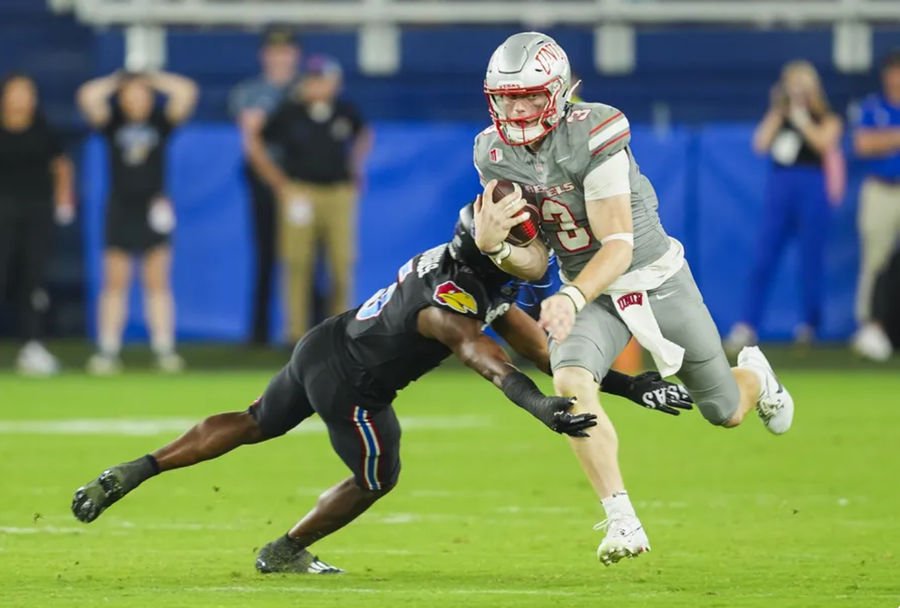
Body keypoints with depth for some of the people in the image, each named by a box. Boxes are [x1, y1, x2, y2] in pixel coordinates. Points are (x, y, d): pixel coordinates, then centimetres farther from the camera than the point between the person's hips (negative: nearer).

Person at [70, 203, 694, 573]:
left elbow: (542, 349, 3)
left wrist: (632, 384, -3)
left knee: (252, 425, 24)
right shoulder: (453, 298, -28)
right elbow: (486, 357, -49)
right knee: (377, 479, 11)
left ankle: (128, 475, 22)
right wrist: (539, 405, -66)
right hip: (346, 382, -9)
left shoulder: (482, 280, 3)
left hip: (323, 345, 9)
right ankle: (285, 553, 28)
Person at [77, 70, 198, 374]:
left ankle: (164, 349, 2)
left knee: (158, 283, 0)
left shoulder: (160, 123, 5)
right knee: (115, 283, 0)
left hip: (154, 210, 0)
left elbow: (187, 91, -5)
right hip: (120, 209, 0)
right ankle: (108, 351, 2)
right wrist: (116, 81, 2)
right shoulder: (113, 123, 3)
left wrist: (153, 79, 4)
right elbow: (88, 96, -10)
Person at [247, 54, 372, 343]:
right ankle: (297, 332, 0)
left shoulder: (346, 113, 4)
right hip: (300, 194, -2)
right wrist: (280, 184, 2)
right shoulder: (289, 113, -4)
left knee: (343, 264, -3)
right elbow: (256, 146, 5)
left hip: (339, 192, 2)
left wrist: (355, 168, 17)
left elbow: (364, 135, 27)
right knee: (298, 264, -5)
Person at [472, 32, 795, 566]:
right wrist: (493, 244, -28)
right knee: (571, 383, -29)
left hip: (656, 277, -3)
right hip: (587, 291, 3)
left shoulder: (593, 135, -28)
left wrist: (571, 298, -45)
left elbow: (619, 246, -28)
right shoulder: (496, 156, -10)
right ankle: (622, 522, -24)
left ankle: (756, 376, 53)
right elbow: (535, 264, -5)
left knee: (727, 413, 13)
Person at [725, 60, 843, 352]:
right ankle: (747, 326, -9)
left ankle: (810, 324, 16)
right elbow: (760, 144, 1)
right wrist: (777, 113, 0)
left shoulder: (826, 119, 4)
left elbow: (825, 142, -15)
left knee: (810, 259, 1)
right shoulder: (778, 116, 15)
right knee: (763, 259, -5)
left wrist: (801, 118, -10)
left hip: (811, 188, -3)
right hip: (779, 188, 3)